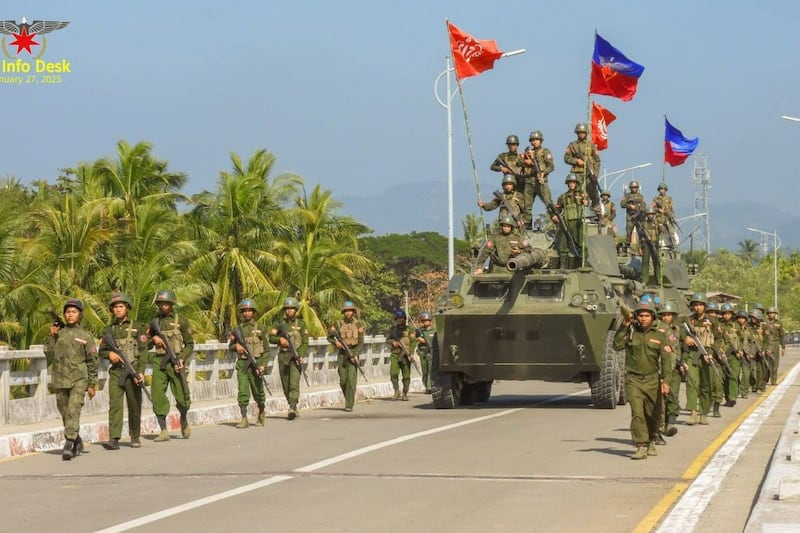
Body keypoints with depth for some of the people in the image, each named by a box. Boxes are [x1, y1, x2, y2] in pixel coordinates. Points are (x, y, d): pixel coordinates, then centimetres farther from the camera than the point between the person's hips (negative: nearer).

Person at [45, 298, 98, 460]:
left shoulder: (86, 336, 3)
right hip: (60, 380, 4)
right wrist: (52, 337, -2)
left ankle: (68, 445, -22)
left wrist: (92, 384, 0)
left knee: (73, 411, -17)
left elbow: (92, 362, 3)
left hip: (79, 380, -4)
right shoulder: (58, 334, 11)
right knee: (65, 414, 11)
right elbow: (49, 355, 6)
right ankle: (78, 443, 28)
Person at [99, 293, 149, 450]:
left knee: (134, 406, 5)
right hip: (115, 372, 2)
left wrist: (140, 371, -13)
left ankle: (135, 437, 18)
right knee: (114, 404, -10)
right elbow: (101, 351, 16)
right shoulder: (108, 329, 12)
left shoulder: (137, 327, 3)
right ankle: (114, 439, -17)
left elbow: (143, 351, -3)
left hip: (133, 371, -2)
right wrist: (109, 353, -7)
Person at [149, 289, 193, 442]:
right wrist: (154, 338, -2)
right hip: (159, 361, 2)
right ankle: (163, 431, -6)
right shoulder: (154, 321, 11)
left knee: (181, 397, 0)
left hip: (175, 362, -2)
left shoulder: (180, 321, 2)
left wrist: (182, 359, -10)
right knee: (158, 395, -9)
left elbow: (190, 344, 4)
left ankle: (184, 420, 31)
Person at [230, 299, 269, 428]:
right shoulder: (238, 329, 9)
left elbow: (266, 350, 1)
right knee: (243, 391, -9)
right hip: (242, 364, 2)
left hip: (256, 363, -2)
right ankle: (244, 419, -12)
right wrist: (236, 346, -6)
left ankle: (262, 412, 35)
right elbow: (230, 346, 18)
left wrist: (263, 365, -10)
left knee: (258, 391, 7)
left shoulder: (259, 329, 1)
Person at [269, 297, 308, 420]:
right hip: (283, 356, 4)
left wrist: (300, 356, -15)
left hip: (296, 356, -4)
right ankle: (294, 408, 22)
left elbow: (305, 343, -2)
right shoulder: (280, 324, 10)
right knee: (285, 384, 8)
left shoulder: (301, 324, 2)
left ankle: (292, 409, -25)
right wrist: (280, 339, -18)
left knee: (294, 383, -17)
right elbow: (271, 338, 3)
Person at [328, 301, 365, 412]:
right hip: (342, 353, 2)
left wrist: (356, 355, -14)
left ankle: (349, 404, -13)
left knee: (351, 378, -13)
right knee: (343, 380, 4)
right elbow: (329, 337, 12)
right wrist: (335, 342, -10)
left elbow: (361, 342, -1)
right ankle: (348, 398, 30)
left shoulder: (358, 324, 0)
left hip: (354, 352, -2)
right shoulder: (339, 324, 4)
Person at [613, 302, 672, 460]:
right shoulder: (630, 332, 3)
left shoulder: (659, 337, 1)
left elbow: (666, 359, -6)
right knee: (637, 413, -13)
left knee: (652, 415, 11)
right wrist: (623, 326, -15)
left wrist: (666, 381, -17)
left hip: (652, 381, 1)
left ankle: (651, 442, 34)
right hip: (633, 380, -1)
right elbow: (617, 346, -12)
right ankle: (641, 447, -14)